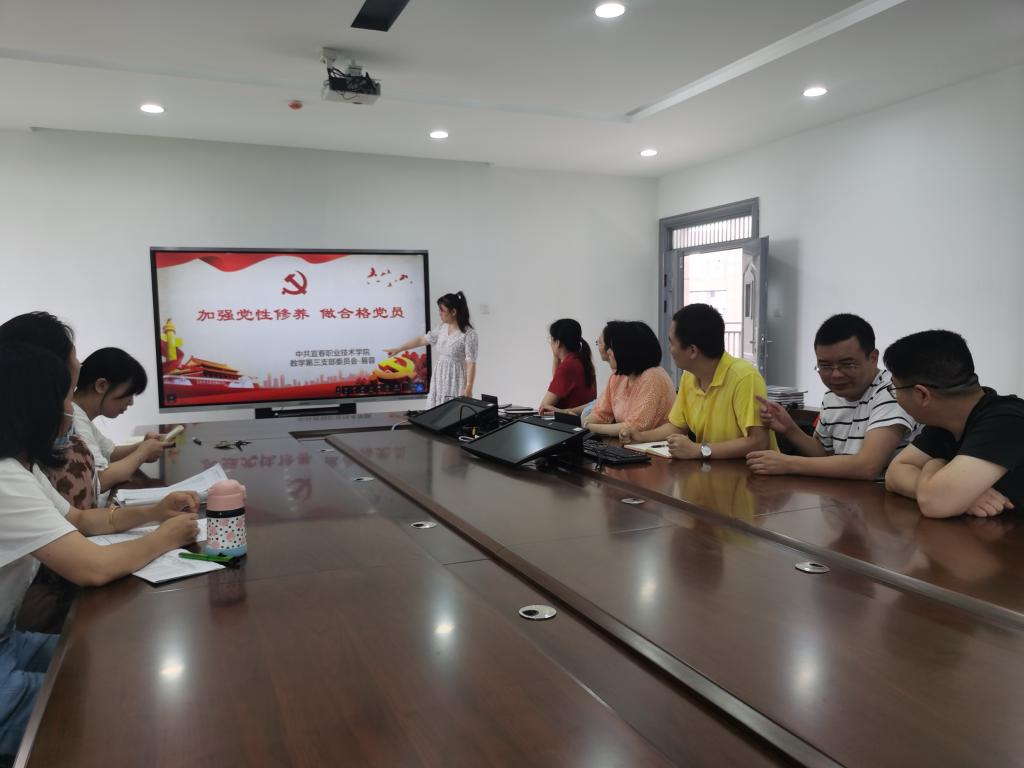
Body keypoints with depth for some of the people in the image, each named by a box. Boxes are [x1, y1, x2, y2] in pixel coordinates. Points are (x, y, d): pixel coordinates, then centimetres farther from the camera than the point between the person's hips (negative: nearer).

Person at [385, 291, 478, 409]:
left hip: (456, 382, -7)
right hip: (440, 380, 7)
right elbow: (422, 340, 19)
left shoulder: (469, 334, -14)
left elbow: (471, 363, -15)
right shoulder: (442, 328, 8)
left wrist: (468, 389, -19)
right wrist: (398, 348, 22)